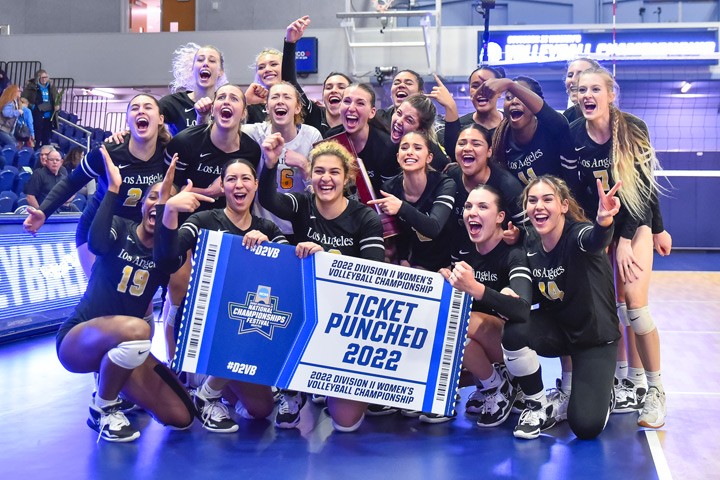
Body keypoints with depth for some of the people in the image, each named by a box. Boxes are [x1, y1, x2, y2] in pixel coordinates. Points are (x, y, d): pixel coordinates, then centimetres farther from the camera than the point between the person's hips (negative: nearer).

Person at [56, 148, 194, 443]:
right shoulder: (120, 228, -5)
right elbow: (98, 244, -31)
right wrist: (113, 188, -25)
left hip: (121, 348, 5)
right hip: (76, 339, -4)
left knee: (180, 417, -8)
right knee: (136, 329, -40)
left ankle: (113, 391, 19)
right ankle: (102, 409, -13)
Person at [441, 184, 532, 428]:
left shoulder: (513, 255, -17)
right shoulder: (463, 253, 1)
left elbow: (523, 311, -33)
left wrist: (475, 288, -47)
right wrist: (446, 280, -19)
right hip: (473, 349, 6)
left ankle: (498, 386, -6)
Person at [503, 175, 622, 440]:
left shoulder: (577, 233, -24)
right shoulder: (530, 243, -8)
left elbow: (595, 239, -50)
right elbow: (533, 295, 6)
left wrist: (604, 221, -73)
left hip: (594, 335, -4)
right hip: (556, 327, 4)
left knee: (586, 426, -17)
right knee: (514, 331, -30)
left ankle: (601, 393, 20)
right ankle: (539, 406, -5)